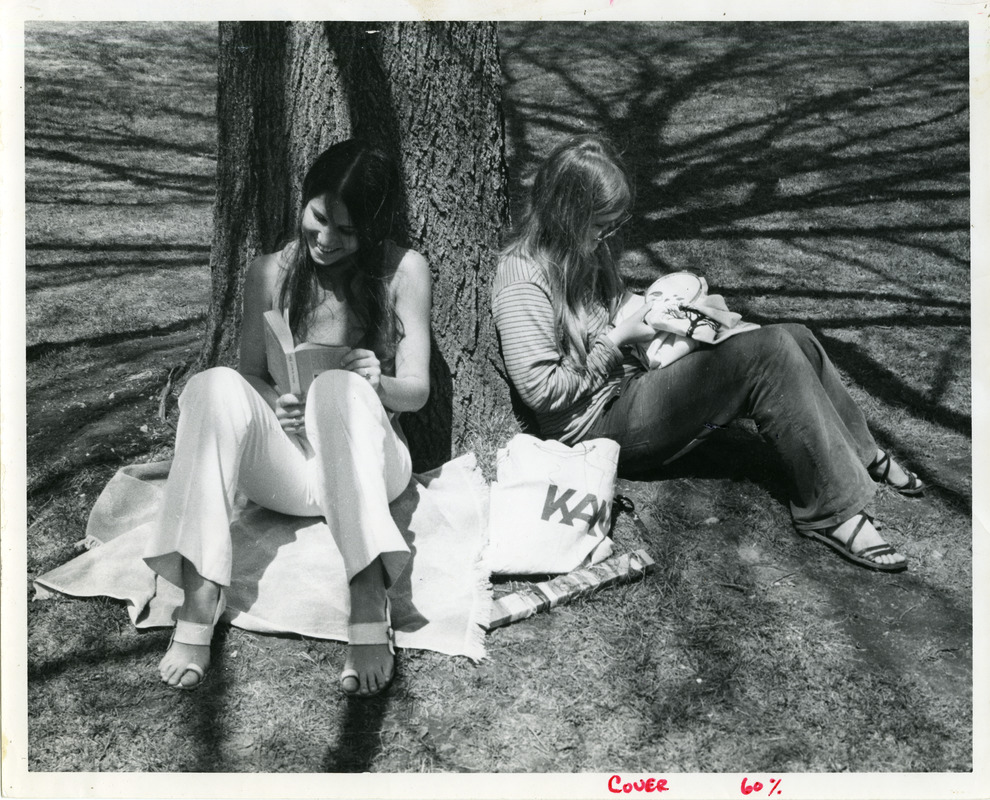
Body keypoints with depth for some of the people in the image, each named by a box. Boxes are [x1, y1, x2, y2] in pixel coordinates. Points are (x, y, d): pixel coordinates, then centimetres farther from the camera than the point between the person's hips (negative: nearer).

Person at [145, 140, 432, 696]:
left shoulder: (404, 271, 1)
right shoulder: (271, 273, 7)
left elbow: (417, 389, 1)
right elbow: (251, 374, 8)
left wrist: (378, 385, -23)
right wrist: (274, 403, -16)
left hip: (369, 465, -2)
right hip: (285, 468, 2)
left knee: (339, 388, -35)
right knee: (216, 385, -28)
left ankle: (369, 603, -45)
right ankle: (199, 602, -37)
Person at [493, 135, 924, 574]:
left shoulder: (589, 247, 9)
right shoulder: (522, 279, -19)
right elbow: (542, 390, -24)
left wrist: (646, 311, 5)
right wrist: (617, 340, -16)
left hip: (632, 379, 10)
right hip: (600, 421, -10)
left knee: (794, 340, -4)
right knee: (769, 355, -22)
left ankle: (861, 457, 15)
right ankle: (831, 511, -15)